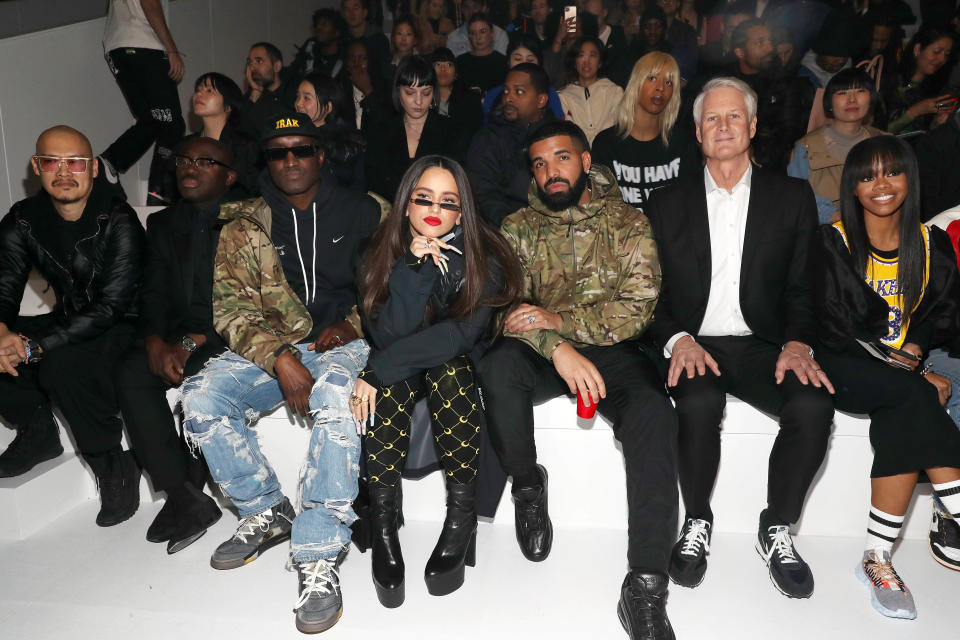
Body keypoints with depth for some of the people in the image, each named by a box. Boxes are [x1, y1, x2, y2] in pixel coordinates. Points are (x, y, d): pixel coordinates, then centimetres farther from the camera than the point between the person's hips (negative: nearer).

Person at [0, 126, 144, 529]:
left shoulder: (118, 221, -18)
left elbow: (111, 307, -24)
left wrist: (37, 347, -32)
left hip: (123, 329, -6)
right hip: (68, 323, 7)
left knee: (63, 364, -34)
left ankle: (114, 469, -14)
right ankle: (37, 432, 7)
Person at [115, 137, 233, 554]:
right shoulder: (163, 224, 17)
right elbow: (153, 295, 7)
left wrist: (195, 342, -18)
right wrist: (156, 344, -12)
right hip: (180, 341, 5)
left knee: (201, 371, -32)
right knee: (131, 372, -21)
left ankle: (188, 493, -12)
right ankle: (181, 494, -21)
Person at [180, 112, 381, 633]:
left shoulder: (361, 212, 9)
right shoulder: (244, 228, 10)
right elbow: (230, 307, 0)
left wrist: (350, 323, -11)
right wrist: (279, 358, -17)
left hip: (341, 342, -2)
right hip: (270, 346, 3)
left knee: (334, 396, -37)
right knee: (200, 397, -23)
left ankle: (319, 555, -30)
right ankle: (266, 513, -2)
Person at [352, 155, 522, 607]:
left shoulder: (484, 257, -13)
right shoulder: (383, 255, -8)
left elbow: (461, 334, -27)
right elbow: (387, 338, -20)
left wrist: (378, 369, -33)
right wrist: (415, 268, -31)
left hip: (462, 369, -1)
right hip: (401, 374, 1)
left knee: (450, 368, -35)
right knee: (389, 384, -33)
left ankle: (462, 516, -29)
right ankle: (383, 524, -29)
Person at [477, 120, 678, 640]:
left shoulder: (629, 224, 7)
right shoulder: (517, 227, 9)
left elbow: (638, 308, -5)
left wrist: (559, 318, -20)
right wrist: (557, 348, -25)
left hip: (611, 352, 0)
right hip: (542, 355, 1)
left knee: (654, 412, -32)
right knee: (498, 366, -34)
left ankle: (645, 586, -30)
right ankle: (527, 484, -5)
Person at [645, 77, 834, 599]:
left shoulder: (792, 197, 11)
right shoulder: (666, 203, 10)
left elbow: (804, 287, 9)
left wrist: (797, 343, -10)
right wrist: (678, 340, -13)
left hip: (763, 346, 1)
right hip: (692, 346, -1)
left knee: (813, 405, -28)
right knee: (699, 404, -33)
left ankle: (777, 531, -5)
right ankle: (697, 524, -7)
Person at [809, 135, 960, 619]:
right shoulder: (832, 243, -3)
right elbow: (836, 329, -10)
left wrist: (914, 349, -13)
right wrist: (908, 372, -16)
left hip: (906, 369, 4)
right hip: (845, 368, -4)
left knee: (904, 422, -30)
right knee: (917, 398, -33)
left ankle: (878, 559, -27)